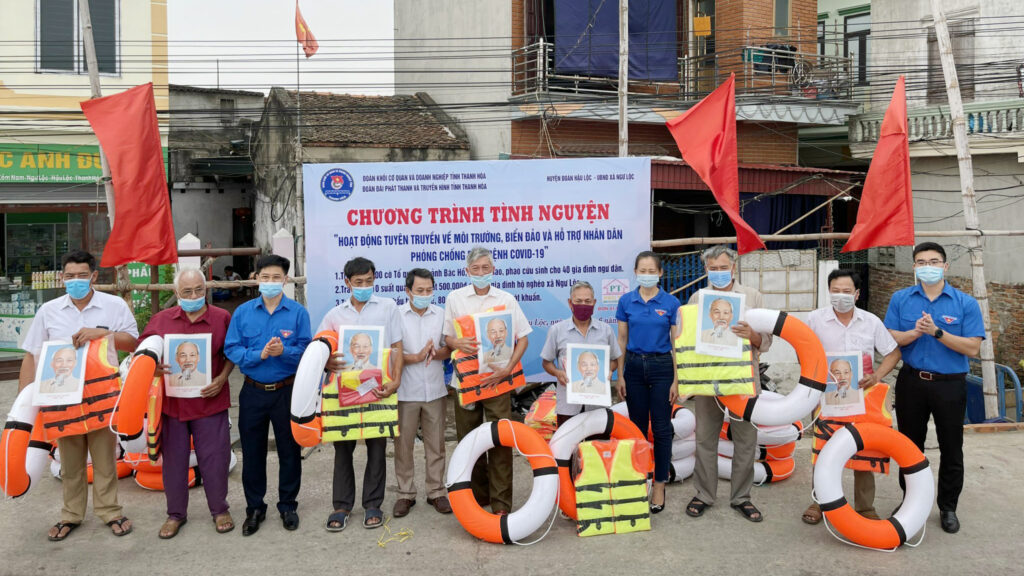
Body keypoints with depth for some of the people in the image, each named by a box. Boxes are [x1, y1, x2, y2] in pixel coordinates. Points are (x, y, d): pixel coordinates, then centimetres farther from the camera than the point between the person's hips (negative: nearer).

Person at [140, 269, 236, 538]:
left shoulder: (222, 318, 0)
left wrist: (222, 379, -9)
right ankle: (176, 513, 28)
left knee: (214, 458, 6)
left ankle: (219, 510, 24)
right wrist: (153, 366, -11)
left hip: (210, 401, -1)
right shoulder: (160, 319, 4)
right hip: (172, 401, 2)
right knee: (174, 458, 11)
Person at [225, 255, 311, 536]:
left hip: (286, 391, -1)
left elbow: (306, 351, -8)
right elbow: (231, 349, -4)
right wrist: (260, 354, -18)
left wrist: (283, 351, -26)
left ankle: (288, 505, 26)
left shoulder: (298, 312, -4)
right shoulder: (243, 312, 1)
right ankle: (254, 508, 25)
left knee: (289, 450, 9)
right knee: (252, 452, 10)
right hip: (253, 391, 2)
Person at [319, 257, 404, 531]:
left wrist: (395, 380, -11)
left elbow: (397, 347, 2)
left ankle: (372, 504, 17)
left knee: (377, 448, 5)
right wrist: (325, 362, -16)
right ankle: (342, 505, 17)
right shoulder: (335, 315, 10)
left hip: (379, 388, -1)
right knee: (342, 448, 5)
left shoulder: (388, 307, 6)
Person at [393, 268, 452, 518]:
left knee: (436, 444, 9)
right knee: (403, 445, 5)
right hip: (405, 392, -2)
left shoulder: (441, 315, 5)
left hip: (435, 391, 2)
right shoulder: (396, 316, -3)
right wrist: (417, 357, -18)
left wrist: (435, 353, -14)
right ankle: (406, 494, 18)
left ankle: (436, 492, 20)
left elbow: (449, 348, 7)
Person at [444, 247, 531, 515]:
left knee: (500, 441, -4)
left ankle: (501, 504, 3)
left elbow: (523, 338, 4)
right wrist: (457, 343, -14)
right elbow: (447, 337, 10)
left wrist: (508, 368, -9)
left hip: (497, 379, -2)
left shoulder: (506, 299, 4)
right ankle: (478, 495, 25)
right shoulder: (455, 299, 6)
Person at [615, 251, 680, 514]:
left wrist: (676, 380, -5)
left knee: (661, 428, 2)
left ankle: (659, 485, 12)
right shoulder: (626, 301, 2)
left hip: (661, 367, -2)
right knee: (637, 427, 10)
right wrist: (620, 376, 2)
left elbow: (676, 343, -1)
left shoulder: (671, 303, -4)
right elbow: (621, 340, 6)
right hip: (634, 366, 2)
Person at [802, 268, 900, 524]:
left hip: (862, 395, 1)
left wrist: (877, 376, -10)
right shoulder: (815, 319, -3)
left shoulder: (871, 321, 2)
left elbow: (893, 352, 6)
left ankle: (865, 507, 21)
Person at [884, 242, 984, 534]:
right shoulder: (900, 299, 2)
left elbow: (972, 348, -12)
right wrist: (915, 332, -20)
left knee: (951, 449, 8)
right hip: (912, 382, 2)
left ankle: (948, 507, 25)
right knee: (911, 445, 14)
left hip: (950, 385, -1)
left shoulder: (965, 303, -5)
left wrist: (937, 332, -21)